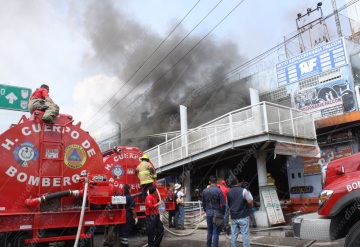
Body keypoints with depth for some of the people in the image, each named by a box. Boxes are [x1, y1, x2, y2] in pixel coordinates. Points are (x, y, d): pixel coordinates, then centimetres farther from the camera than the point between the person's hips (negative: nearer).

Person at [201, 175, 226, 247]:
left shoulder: (204, 191, 2)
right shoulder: (219, 191, -12)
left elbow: (203, 203, 10)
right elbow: (223, 204, -11)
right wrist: (223, 213, 5)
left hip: (208, 214, 4)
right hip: (217, 214, -4)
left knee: (209, 232, 16)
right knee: (216, 233, 1)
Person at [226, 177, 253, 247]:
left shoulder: (228, 193, 7)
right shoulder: (243, 190, -8)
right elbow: (250, 202, -10)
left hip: (233, 217, 4)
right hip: (243, 216, -4)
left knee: (234, 235, 8)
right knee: (245, 234, 0)